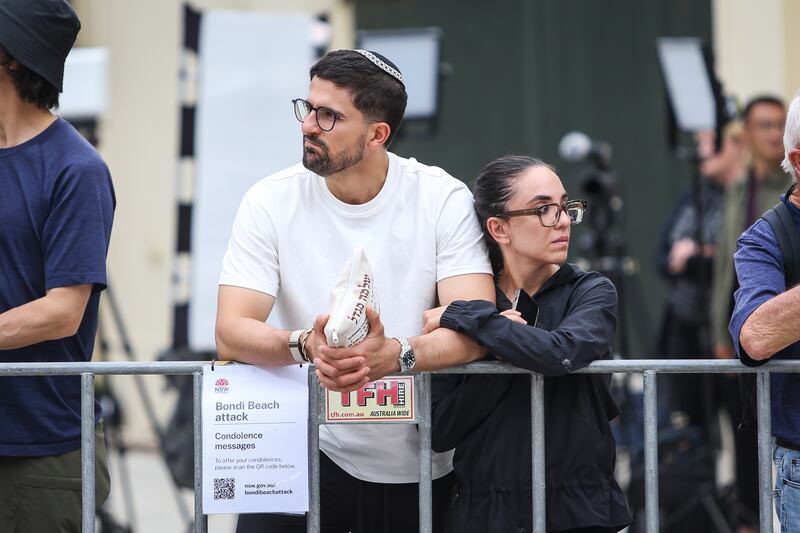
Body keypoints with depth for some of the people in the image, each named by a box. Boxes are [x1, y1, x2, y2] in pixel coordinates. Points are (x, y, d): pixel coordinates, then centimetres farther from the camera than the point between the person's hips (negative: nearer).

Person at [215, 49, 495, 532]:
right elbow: (231, 333, -14)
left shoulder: (443, 198, -7)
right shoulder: (272, 201, -6)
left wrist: (397, 354, -37)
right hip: (303, 453, 0)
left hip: (420, 463, 0)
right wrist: (304, 344, -36)